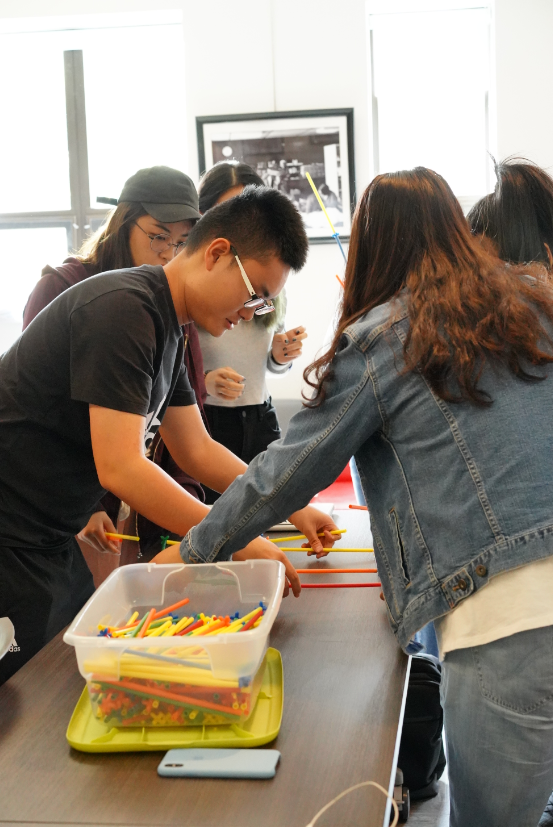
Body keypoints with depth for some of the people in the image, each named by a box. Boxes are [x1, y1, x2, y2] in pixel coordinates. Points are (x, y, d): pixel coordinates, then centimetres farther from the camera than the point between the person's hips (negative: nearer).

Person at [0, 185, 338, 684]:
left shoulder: (166, 324, 10)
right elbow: (120, 469, -27)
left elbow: (196, 450, 15)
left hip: (49, 539, 10)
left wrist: (292, 508, 8)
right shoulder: (125, 309, -22)